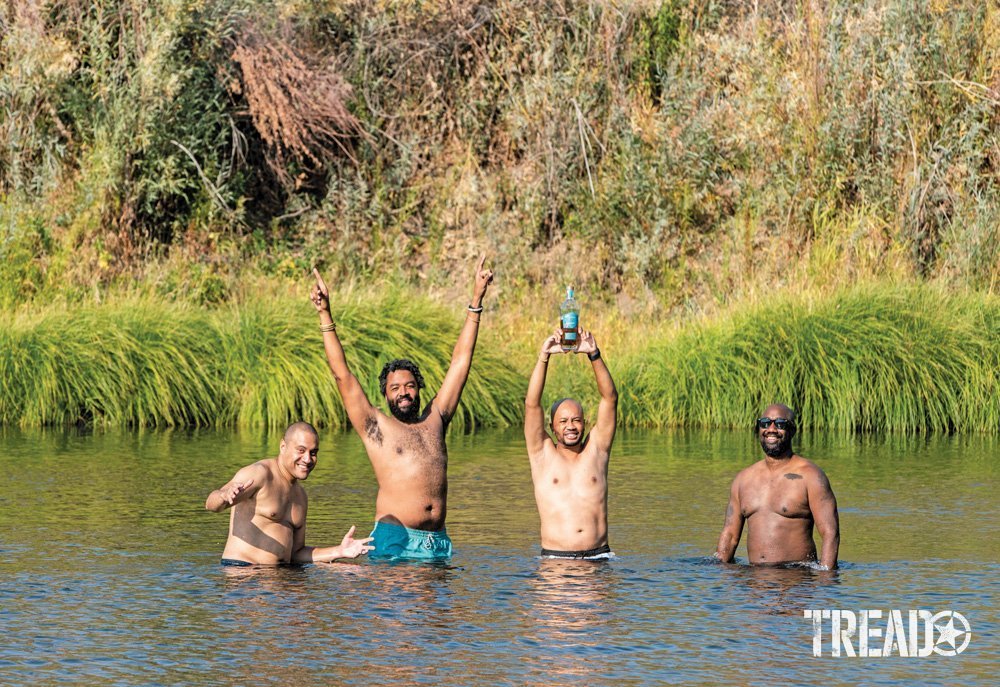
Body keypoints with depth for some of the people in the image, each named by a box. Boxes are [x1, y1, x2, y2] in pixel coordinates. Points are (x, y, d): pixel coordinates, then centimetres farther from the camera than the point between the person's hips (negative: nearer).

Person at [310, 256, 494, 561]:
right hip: (394, 538, -4)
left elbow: (460, 362, 19)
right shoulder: (376, 426, 7)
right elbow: (342, 374, 2)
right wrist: (325, 316, -3)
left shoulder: (434, 420, 17)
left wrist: (476, 301, 20)